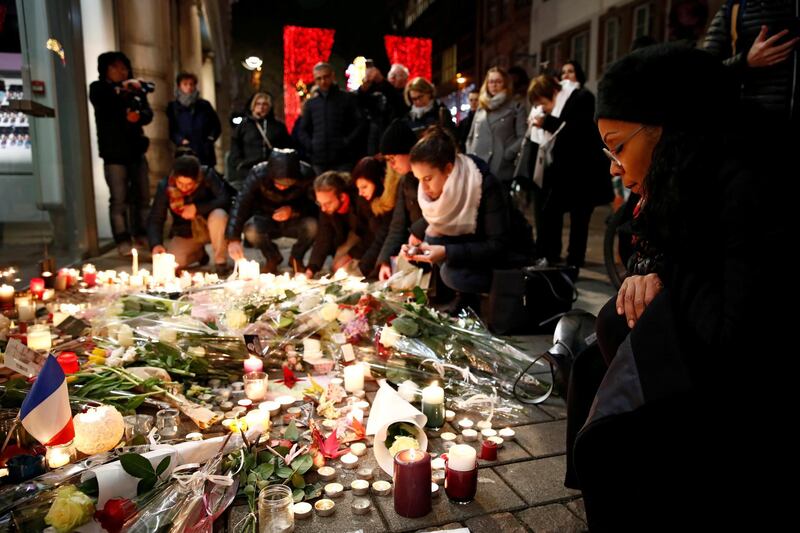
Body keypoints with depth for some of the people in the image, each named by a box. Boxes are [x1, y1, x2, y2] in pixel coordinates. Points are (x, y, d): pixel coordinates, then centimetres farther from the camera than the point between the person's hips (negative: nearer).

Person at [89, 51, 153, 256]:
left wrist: (138, 115, -18)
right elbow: (104, 103, -19)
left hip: (136, 150, 4)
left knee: (142, 195, 9)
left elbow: (148, 114, 4)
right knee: (119, 198, -5)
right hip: (114, 152, -4)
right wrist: (121, 89, -32)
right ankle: (123, 240, -1)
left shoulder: (136, 89, 13)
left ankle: (141, 233, 21)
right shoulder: (99, 88, 3)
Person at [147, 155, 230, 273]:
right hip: (185, 233, 2)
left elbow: (225, 200, -27)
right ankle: (198, 253, 15)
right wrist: (156, 244, -28)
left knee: (218, 215, -36)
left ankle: (220, 261, -14)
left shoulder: (208, 176, -21)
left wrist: (197, 208, -32)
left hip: (210, 227, -2)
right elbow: (155, 220, -13)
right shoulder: (165, 186, -16)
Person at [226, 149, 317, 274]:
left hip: (295, 221, 0)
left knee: (312, 225, -32)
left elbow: (315, 205, -18)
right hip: (266, 220, 0)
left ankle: (296, 258, 2)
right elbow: (240, 204, -31)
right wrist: (234, 239, -41)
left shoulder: (306, 174, -24)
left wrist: (292, 210, -37)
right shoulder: (258, 174, -26)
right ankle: (272, 258, 3)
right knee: (251, 231, -32)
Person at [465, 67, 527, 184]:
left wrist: (506, 154, -14)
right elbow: (471, 137, 23)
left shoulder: (516, 107, 7)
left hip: (502, 171, -4)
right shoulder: (481, 109, 21)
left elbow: (523, 137, -3)